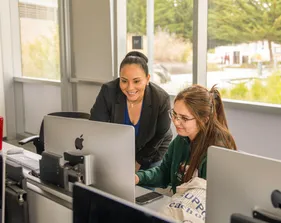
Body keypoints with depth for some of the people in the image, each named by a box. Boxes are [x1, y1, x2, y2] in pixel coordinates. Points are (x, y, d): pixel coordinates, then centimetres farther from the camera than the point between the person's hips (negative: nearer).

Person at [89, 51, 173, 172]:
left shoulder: (161, 99, -27)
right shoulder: (108, 92, -28)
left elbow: (159, 136, -13)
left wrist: (138, 162, -10)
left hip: (152, 154, 0)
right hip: (118, 152, 1)